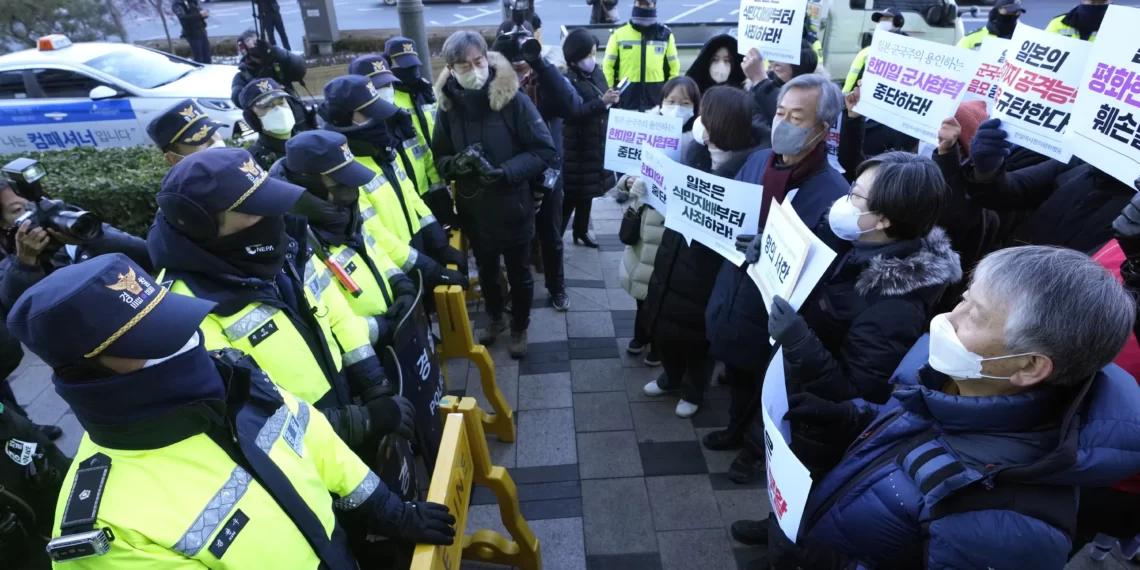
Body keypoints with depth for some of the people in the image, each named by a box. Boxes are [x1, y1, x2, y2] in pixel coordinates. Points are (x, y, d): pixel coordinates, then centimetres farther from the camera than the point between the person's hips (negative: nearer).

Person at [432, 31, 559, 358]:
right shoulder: (448, 106, -7)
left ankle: (519, 329, 39)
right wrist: (456, 163, -22)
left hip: (513, 208, -3)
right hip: (473, 210, 3)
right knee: (486, 271, 23)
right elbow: (439, 159, 1)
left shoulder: (513, 100, -17)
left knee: (518, 273, 15)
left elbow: (546, 153, -16)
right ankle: (495, 319, 48)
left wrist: (505, 171, -27)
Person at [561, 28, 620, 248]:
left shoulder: (598, 74, 7)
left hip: (597, 144, 7)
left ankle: (581, 231, 31)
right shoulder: (567, 80, -14)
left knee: (589, 190, 16)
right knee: (573, 193, -3)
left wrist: (612, 101, -4)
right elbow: (572, 113, -26)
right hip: (577, 148, -7)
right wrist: (601, 102, -29)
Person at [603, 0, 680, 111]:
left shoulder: (665, 34, 6)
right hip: (626, 97, -1)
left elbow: (673, 66, 11)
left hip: (656, 97, 1)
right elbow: (608, 65, 4)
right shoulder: (619, 33, 1)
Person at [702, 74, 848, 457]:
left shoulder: (834, 192, -22)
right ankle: (737, 430, 54)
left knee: (767, 394, 19)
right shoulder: (757, 162, -1)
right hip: (731, 302, 6)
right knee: (737, 378, 28)